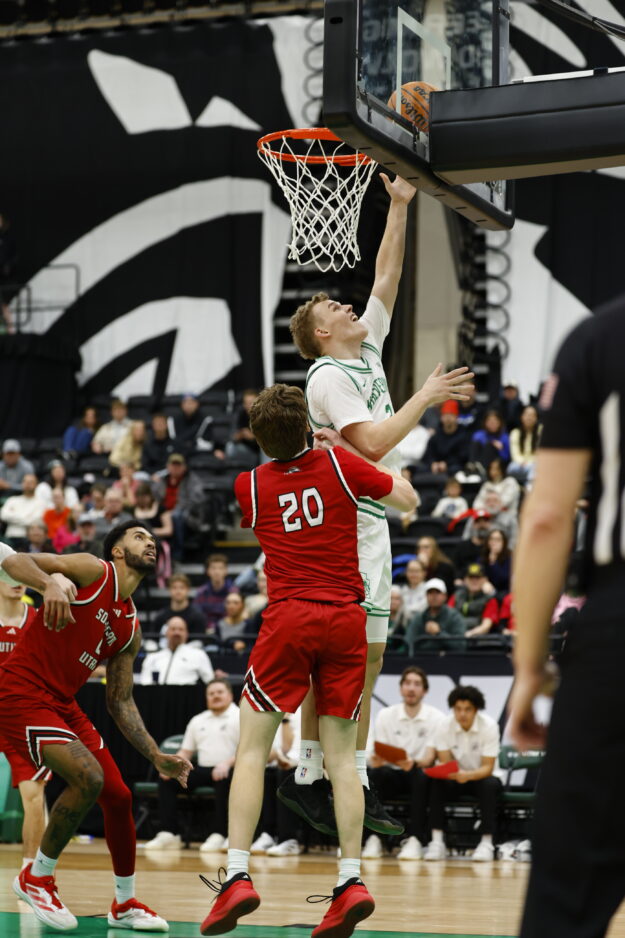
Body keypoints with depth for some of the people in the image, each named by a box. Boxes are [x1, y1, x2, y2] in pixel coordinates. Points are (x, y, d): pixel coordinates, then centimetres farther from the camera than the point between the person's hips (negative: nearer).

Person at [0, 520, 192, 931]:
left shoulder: (130, 629, 13)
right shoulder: (93, 571, -7)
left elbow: (120, 701, 17)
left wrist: (157, 757, 7)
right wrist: (50, 585, -39)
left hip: (63, 703, 8)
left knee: (119, 797, 6)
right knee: (88, 777, -24)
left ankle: (126, 904, 24)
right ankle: (37, 878, -4)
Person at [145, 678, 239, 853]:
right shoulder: (197, 721, 22)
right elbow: (186, 751, 21)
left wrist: (228, 763, -28)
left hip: (227, 771, -6)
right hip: (202, 770, 6)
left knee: (223, 780, -40)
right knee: (167, 779, -14)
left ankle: (219, 836, -36)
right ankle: (168, 834, -17)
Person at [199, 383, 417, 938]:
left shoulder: (249, 486, 7)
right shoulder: (338, 464, 4)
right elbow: (407, 499, 12)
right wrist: (384, 472, 29)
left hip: (289, 618, -1)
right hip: (347, 620, 1)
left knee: (252, 749, 4)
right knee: (341, 755, 5)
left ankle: (238, 876, -7)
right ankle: (351, 882, -2)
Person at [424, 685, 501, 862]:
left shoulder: (489, 726, -20)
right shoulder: (445, 726, -13)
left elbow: (487, 768, -21)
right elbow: (444, 762, -12)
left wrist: (468, 775, -42)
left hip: (480, 776, -2)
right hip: (456, 777, 2)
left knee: (490, 785, -36)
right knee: (436, 783, -29)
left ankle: (487, 843, -31)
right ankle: (437, 842, -29)